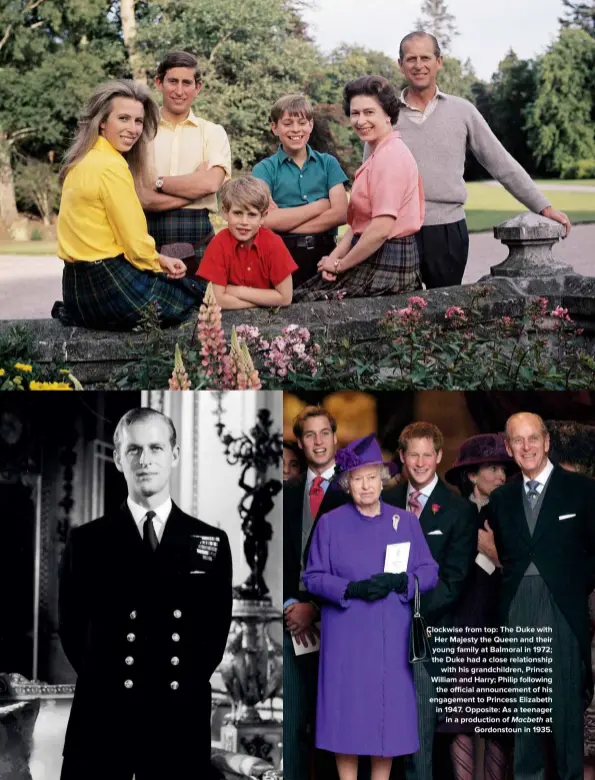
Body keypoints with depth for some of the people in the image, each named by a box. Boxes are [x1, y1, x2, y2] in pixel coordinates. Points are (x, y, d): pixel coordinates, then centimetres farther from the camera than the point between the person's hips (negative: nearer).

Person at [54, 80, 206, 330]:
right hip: (111, 286, -7)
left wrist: (158, 259, 10)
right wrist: (158, 263, 4)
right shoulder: (111, 166, -18)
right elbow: (136, 243, -16)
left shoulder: (83, 161, 11)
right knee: (197, 291, 13)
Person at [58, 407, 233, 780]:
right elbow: (71, 630, 8)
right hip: (101, 721, 0)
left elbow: (217, 631, 9)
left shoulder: (212, 542, 6)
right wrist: (107, 683, 5)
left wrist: (182, 686, 4)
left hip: (181, 723, 1)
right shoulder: (86, 541, 3)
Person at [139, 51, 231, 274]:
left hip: (197, 240, 1)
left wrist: (158, 182, -5)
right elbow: (140, 197, -7)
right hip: (150, 237, 0)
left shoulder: (213, 133, 9)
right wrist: (195, 186, -8)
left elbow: (211, 183, -9)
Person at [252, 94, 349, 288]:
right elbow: (266, 220, -12)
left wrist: (286, 223, -11)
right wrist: (320, 206, -8)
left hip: (324, 252, 2)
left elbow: (341, 214, -5)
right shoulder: (264, 169, 2)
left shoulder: (328, 163, 8)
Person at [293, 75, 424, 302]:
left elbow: (381, 229, -23)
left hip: (386, 265, -10)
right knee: (302, 291, 6)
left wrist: (340, 265, -11)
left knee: (301, 301, -6)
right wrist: (335, 256, 0)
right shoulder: (378, 156, 18)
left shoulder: (389, 156, -16)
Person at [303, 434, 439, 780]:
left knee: (389, 710, 3)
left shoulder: (406, 521, 8)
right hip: (346, 637, -1)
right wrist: (351, 589, -16)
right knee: (347, 711, 0)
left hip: (391, 637, 2)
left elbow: (429, 571, 6)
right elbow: (313, 577, 1)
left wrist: (399, 582, -14)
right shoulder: (329, 523, 3)